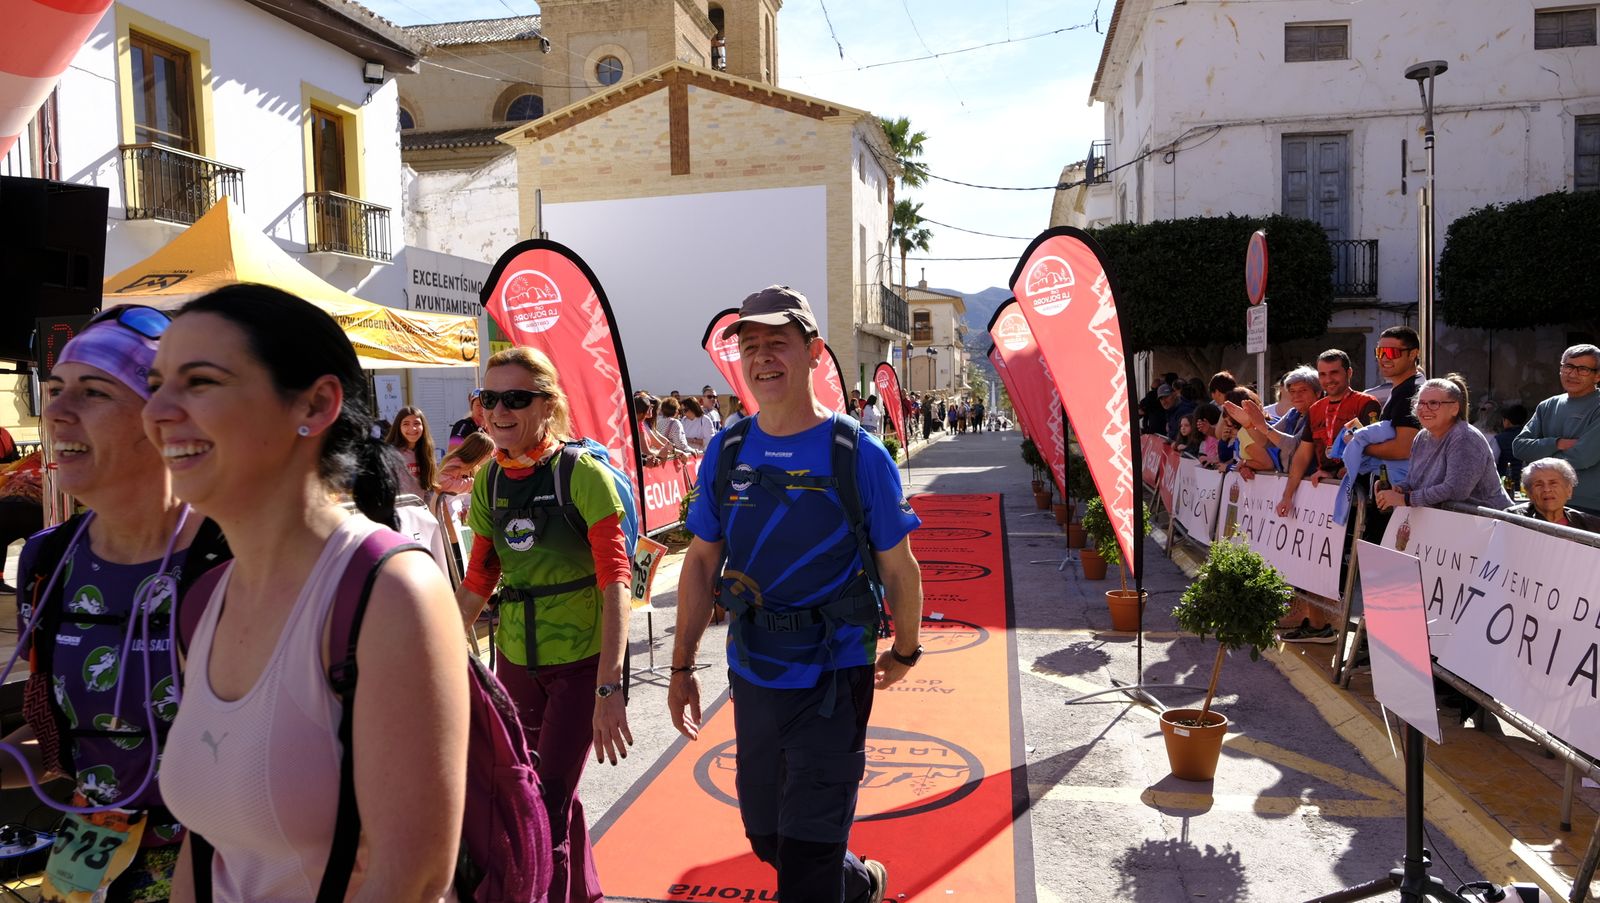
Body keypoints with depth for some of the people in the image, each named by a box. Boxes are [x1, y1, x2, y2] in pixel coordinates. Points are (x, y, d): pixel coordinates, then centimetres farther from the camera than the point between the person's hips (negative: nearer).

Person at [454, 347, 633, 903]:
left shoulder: (583, 474, -16)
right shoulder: (490, 480, 1)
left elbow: (615, 581, -21)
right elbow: (478, 580, 11)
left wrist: (609, 688, -27)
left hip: (580, 661, -6)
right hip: (515, 661, 6)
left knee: (548, 806, -5)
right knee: (555, 795, 20)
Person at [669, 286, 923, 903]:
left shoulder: (858, 454, -13)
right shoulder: (726, 452, -1)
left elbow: (899, 567, -3)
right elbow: (701, 562, 5)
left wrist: (903, 652, 7)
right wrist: (682, 667, 6)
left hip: (832, 680, -5)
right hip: (751, 675, 5)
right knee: (766, 838, 21)